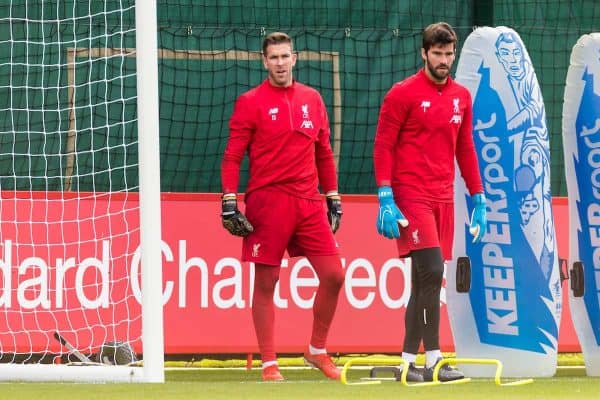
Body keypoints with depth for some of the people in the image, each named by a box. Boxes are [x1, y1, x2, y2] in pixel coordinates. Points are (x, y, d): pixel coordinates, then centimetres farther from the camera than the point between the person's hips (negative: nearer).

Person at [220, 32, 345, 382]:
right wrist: (229, 203, -11)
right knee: (266, 283, 0)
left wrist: (333, 198, 15)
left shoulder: (312, 99, 12)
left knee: (333, 275, 0)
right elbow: (233, 156, -3)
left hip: (309, 202, 4)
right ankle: (269, 364, 6)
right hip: (268, 202, -4)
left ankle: (317, 351, 17)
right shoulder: (250, 102, -1)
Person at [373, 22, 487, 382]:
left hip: (443, 200, 6)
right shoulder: (402, 94, -4)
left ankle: (409, 362, 10)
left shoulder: (461, 96, 13)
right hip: (410, 196, -6)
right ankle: (432, 358, -15)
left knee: (426, 282, 6)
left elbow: (465, 149, 19)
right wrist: (386, 199, -14)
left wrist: (478, 198, 14)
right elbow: (383, 147, -6)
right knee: (432, 271, -17)